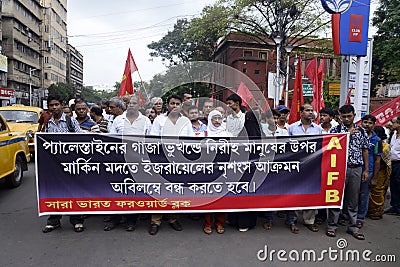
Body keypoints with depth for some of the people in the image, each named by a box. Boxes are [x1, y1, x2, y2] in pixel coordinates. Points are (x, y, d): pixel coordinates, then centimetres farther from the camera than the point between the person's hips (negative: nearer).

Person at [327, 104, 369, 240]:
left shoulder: (361, 131, 10)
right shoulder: (335, 130, 1)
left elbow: (365, 151, 12)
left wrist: (366, 170, 8)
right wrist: (348, 134, -15)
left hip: (356, 169, 3)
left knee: (353, 199, 11)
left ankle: (353, 227, 23)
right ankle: (332, 225, 13)